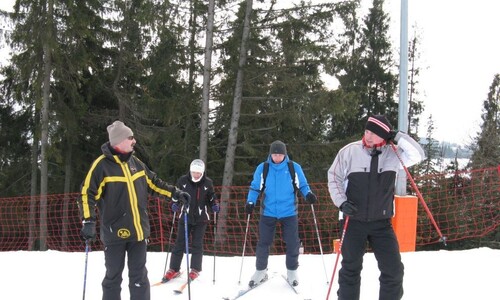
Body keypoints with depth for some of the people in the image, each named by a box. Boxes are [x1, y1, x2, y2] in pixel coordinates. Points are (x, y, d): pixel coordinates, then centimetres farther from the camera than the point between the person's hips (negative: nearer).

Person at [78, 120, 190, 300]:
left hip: (138, 230, 5)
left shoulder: (135, 162, 8)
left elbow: (153, 183, 20)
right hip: (115, 232, -5)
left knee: (139, 276, 9)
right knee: (113, 277, 5)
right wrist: (88, 222, -21)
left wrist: (175, 194, 14)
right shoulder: (102, 165, -10)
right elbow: (87, 193, -11)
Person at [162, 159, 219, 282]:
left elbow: (211, 198, 9)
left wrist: (215, 206, -10)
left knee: (197, 244, 5)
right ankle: (174, 269, 12)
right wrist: (175, 204, -13)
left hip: (201, 219, 0)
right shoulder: (183, 180, -6)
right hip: (185, 217, 0)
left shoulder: (208, 183, -3)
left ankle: (195, 270, 17)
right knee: (180, 243, 3)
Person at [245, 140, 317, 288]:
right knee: (263, 243, 6)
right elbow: (255, 187, 5)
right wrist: (250, 202, -8)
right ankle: (260, 271, 21)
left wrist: (308, 194, -14)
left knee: (292, 243, 4)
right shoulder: (263, 168, 0)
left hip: (289, 212, 0)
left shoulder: (294, 167, -1)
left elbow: (302, 185, 6)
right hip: (268, 212, 1)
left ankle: (292, 271, 20)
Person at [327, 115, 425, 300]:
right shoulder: (349, 151, -8)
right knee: (350, 269, 11)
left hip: (382, 222, 1)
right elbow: (334, 178, 1)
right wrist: (341, 202, -11)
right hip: (354, 221, -1)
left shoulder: (392, 154, -4)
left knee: (394, 270, 1)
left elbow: (418, 155, -11)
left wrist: (398, 137, -17)